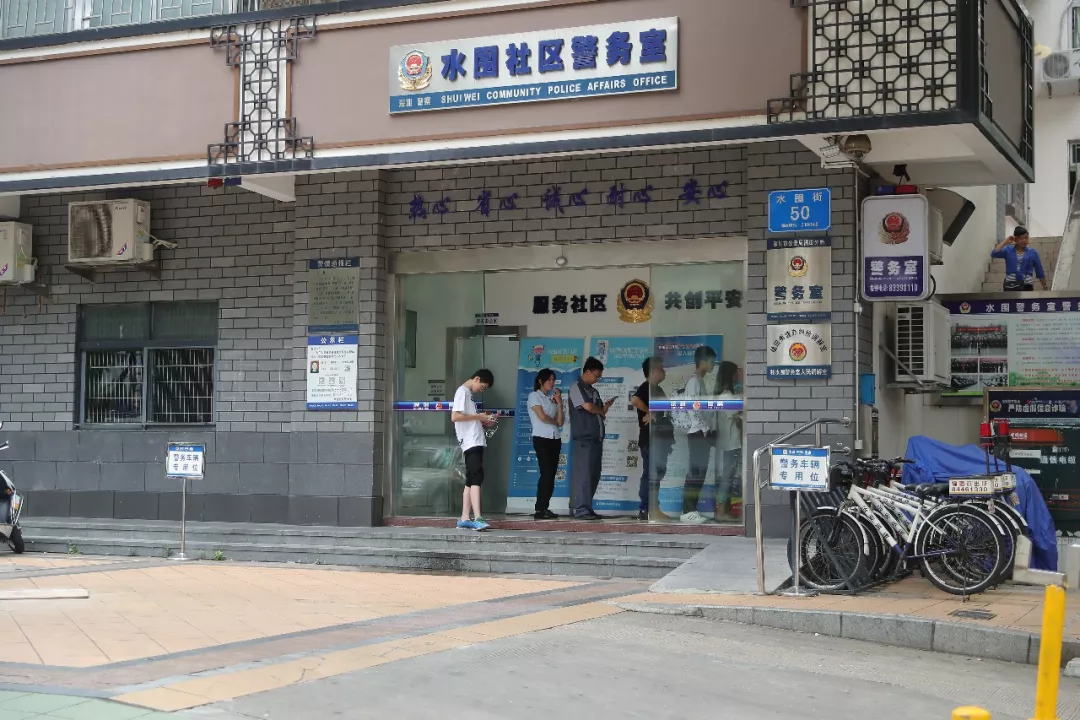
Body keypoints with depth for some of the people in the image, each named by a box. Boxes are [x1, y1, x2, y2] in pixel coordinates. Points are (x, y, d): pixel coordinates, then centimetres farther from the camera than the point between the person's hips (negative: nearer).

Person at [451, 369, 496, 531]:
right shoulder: (462, 392, -8)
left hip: (475, 442, 10)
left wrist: (482, 420, 12)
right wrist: (478, 416, -12)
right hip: (471, 442, -10)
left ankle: (465, 518, 8)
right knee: (477, 477, -17)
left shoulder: (467, 393, 21)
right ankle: (477, 518, -24)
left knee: (471, 480, 8)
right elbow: (455, 416, -18)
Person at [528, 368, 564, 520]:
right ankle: (540, 510, -13)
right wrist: (555, 422, 6)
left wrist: (559, 403, 2)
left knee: (551, 475, 1)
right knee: (546, 473, -13)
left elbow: (560, 422, 9)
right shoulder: (534, 396, 2)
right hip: (541, 439, -6)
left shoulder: (552, 398, 18)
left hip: (555, 439, 6)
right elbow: (542, 417, -10)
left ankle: (544, 509, 2)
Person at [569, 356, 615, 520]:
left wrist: (606, 406, 0)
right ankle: (581, 509, -10)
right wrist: (602, 411, 4)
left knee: (594, 474, 6)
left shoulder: (593, 391, 22)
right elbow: (588, 407, -14)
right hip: (583, 438, -8)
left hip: (596, 438, 8)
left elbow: (600, 411, 20)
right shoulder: (576, 387, -3)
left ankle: (577, 507, 11)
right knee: (583, 473, -10)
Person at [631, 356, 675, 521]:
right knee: (651, 475, -8)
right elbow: (634, 400, -32)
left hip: (660, 440, 9)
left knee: (657, 474, 11)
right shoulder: (646, 387, -10)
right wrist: (649, 412, -18)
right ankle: (644, 510, -6)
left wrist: (669, 439, 20)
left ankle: (651, 509, 17)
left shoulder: (657, 389, 18)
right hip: (650, 441, -9)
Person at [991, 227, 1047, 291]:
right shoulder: (1008, 250, 6)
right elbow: (993, 254, -11)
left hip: (1026, 286, 0)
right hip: (1010, 286, 0)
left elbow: (1040, 273, 11)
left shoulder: (1033, 252, 6)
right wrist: (1005, 242, -7)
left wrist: (1045, 288, 12)